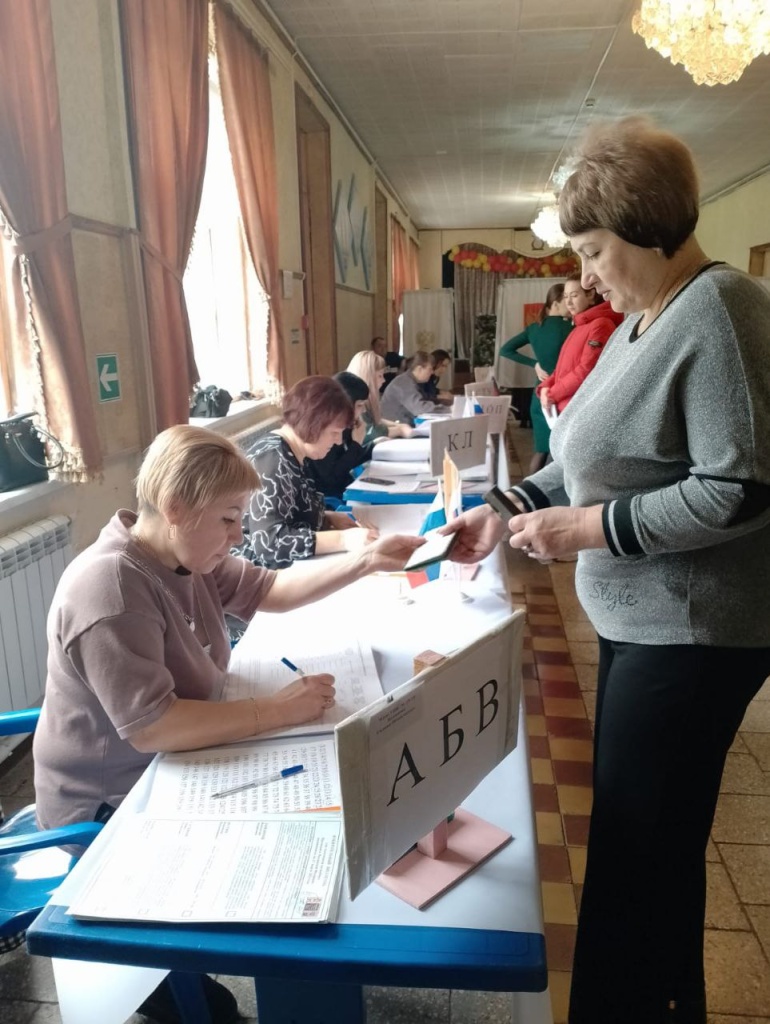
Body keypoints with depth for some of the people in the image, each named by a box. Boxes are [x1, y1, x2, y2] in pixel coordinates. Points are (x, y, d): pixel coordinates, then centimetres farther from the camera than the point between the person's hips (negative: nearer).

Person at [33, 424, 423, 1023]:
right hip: (108, 809, -8)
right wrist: (280, 710, -32)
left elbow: (272, 592, 6)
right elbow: (149, 727, -36)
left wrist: (367, 562, -3)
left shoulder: (187, 556, -2)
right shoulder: (110, 587, -30)